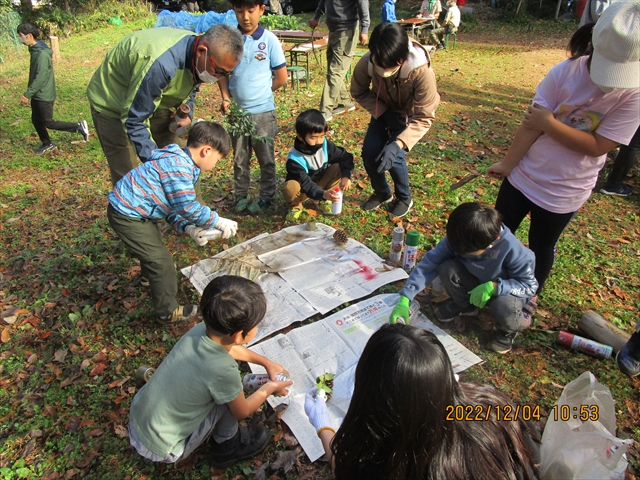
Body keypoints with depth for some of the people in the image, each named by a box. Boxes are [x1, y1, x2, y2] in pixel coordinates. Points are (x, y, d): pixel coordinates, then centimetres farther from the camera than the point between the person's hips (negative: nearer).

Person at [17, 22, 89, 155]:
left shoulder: (42, 54, -23)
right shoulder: (35, 50, 7)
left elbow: (40, 78, -26)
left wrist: (27, 94, -24)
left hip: (44, 95, -9)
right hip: (37, 95, 9)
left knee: (48, 123, -2)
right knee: (36, 121, 15)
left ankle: (79, 126, 6)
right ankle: (47, 144, 31)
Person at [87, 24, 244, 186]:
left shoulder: (198, 59, -15)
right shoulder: (160, 64, -40)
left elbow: (190, 87, 8)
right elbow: (134, 120, -32)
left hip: (154, 101, 7)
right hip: (111, 103, -7)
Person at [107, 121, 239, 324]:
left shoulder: (181, 162, 7)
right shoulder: (178, 165, -26)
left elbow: (175, 208, 7)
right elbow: (188, 207, -30)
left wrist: (188, 229, -8)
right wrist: (219, 222, -20)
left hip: (129, 208, 11)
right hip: (127, 215, -11)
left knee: (155, 240, 35)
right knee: (162, 261, -5)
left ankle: (150, 273, 66)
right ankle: (168, 312, 12)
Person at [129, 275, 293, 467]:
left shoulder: (201, 329, -15)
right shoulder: (223, 370, -32)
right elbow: (242, 412, -9)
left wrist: (267, 362, 17)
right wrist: (269, 388, 6)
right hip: (161, 450, -6)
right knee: (230, 395, -8)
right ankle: (228, 447, 15)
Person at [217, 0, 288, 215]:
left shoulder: (269, 40, -7)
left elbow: (281, 77, -3)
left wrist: (260, 92, 0)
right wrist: (225, 98, -7)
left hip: (263, 111, -2)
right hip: (237, 111, 3)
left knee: (266, 158, 10)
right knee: (239, 158, 14)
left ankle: (266, 197, 25)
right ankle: (241, 196, 29)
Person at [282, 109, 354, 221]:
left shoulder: (325, 145, -16)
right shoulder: (294, 158, -30)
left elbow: (345, 157, -9)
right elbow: (306, 184, -34)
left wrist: (346, 176, -28)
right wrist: (323, 194, -52)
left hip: (321, 183, 4)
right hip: (303, 191, -4)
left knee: (339, 167, -19)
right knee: (290, 188, -38)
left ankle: (323, 201, -1)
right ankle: (296, 206, 0)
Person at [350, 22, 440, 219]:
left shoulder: (422, 72, -39)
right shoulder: (366, 63, -31)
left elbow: (424, 118, -33)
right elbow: (359, 92, -10)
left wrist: (397, 144, -46)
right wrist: (384, 113, -23)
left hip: (410, 114, -3)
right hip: (384, 110, 3)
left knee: (393, 156, -19)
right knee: (369, 153, -9)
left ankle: (404, 198, 10)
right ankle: (382, 193, 21)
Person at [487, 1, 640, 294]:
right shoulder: (565, 73, -16)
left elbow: (598, 146, -21)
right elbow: (532, 123, -13)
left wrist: (549, 123, -25)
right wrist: (507, 164, -7)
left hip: (565, 192, -1)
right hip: (524, 175, 2)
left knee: (541, 248, 17)